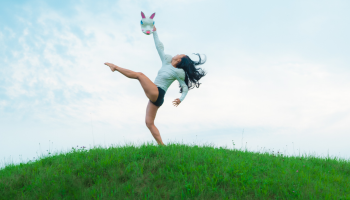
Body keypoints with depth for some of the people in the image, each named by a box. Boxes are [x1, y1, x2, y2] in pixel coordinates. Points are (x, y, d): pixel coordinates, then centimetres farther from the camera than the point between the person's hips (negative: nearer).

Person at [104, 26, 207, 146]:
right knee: (149, 123, 5)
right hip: (155, 97, 8)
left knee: (139, 75, -11)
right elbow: (159, 47, 15)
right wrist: (154, 32, 15)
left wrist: (180, 99, -13)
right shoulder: (167, 61, 12)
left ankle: (115, 67, 5)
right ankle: (161, 145, 2)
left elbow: (185, 88, 1)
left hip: (157, 94, -8)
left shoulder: (178, 72, -4)